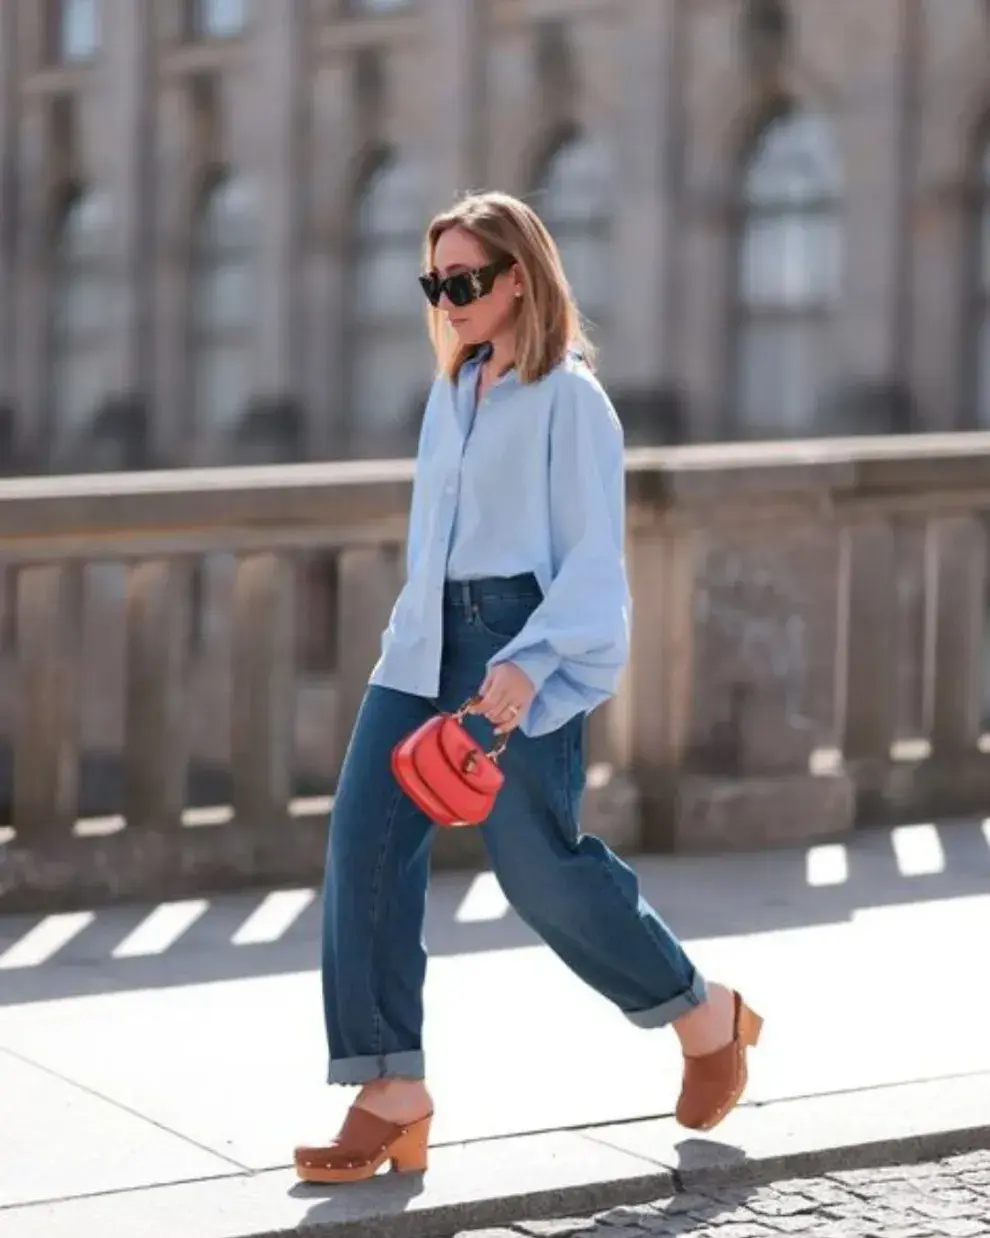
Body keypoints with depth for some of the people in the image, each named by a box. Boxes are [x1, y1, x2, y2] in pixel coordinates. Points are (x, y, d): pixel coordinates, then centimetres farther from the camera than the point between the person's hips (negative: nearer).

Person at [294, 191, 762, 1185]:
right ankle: (392, 1100, -2)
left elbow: (594, 556, -13)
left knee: (538, 863, -2)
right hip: (427, 644, 7)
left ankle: (708, 1019, 23)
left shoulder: (568, 397, -7)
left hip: (523, 645, -7)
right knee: (365, 840, -6)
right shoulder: (449, 394, 15)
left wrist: (526, 663, -24)